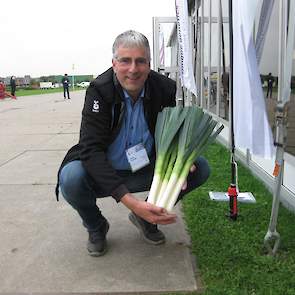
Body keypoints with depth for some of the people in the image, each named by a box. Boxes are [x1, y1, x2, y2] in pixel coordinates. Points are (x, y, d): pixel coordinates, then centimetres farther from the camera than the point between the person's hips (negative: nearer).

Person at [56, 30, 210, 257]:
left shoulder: (165, 89, -11)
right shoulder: (99, 91, -21)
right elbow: (91, 149, -29)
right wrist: (128, 199, -41)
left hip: (146, 170, 3)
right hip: (104, 172, -2)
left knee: (201, 168, -12)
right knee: (71, 179, -34)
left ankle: (146, 216, 9)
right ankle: (96, 227, 3)